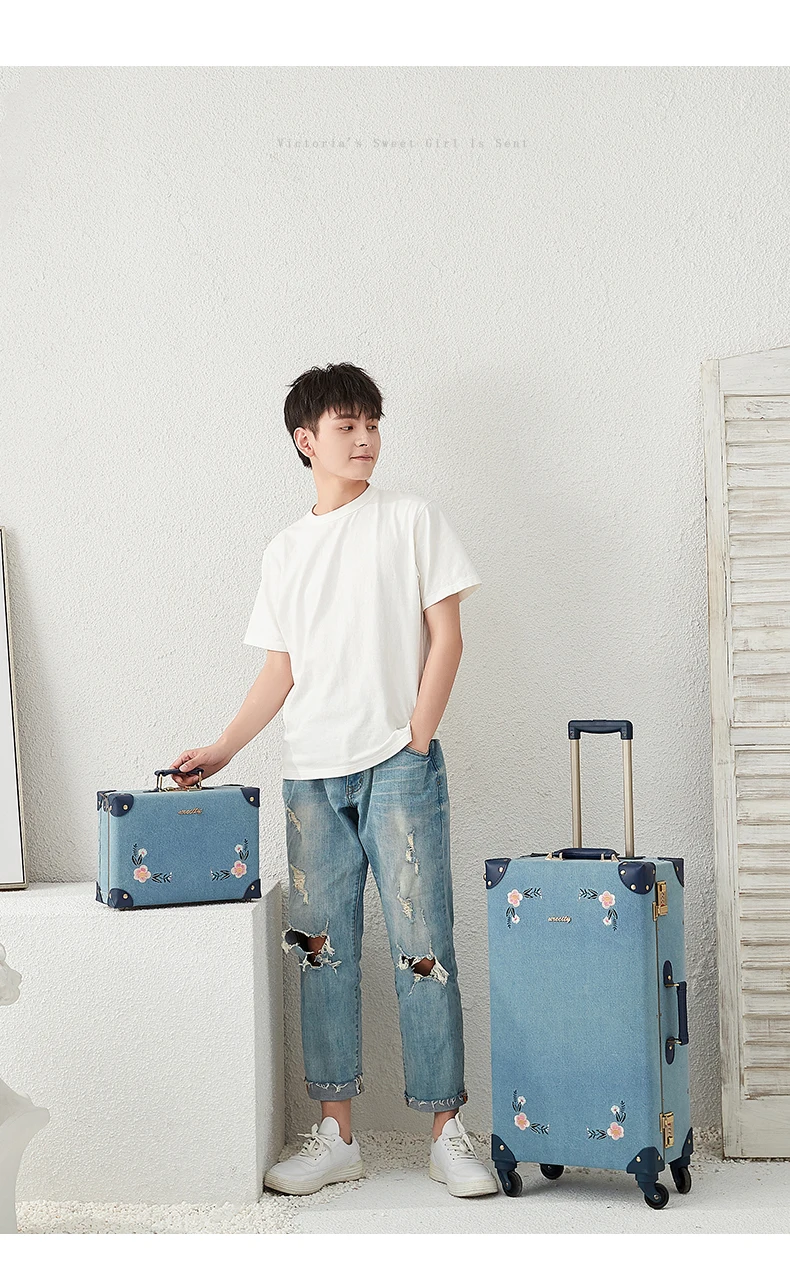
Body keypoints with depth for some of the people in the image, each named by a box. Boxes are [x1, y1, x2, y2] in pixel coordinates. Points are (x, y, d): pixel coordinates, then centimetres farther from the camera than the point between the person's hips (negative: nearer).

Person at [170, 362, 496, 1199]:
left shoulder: (411, 520, 4)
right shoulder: (284, 551, 15)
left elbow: (446, 637, 0)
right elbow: (281, 671, 16)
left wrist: (415, 742, -8)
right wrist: (223, 749, 8)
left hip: (397, 764, -4)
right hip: (310, 775, 4)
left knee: (422, 947, -5)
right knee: (322, 951, 5)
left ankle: (446, 1132, 4)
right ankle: (336, 1135, 14)